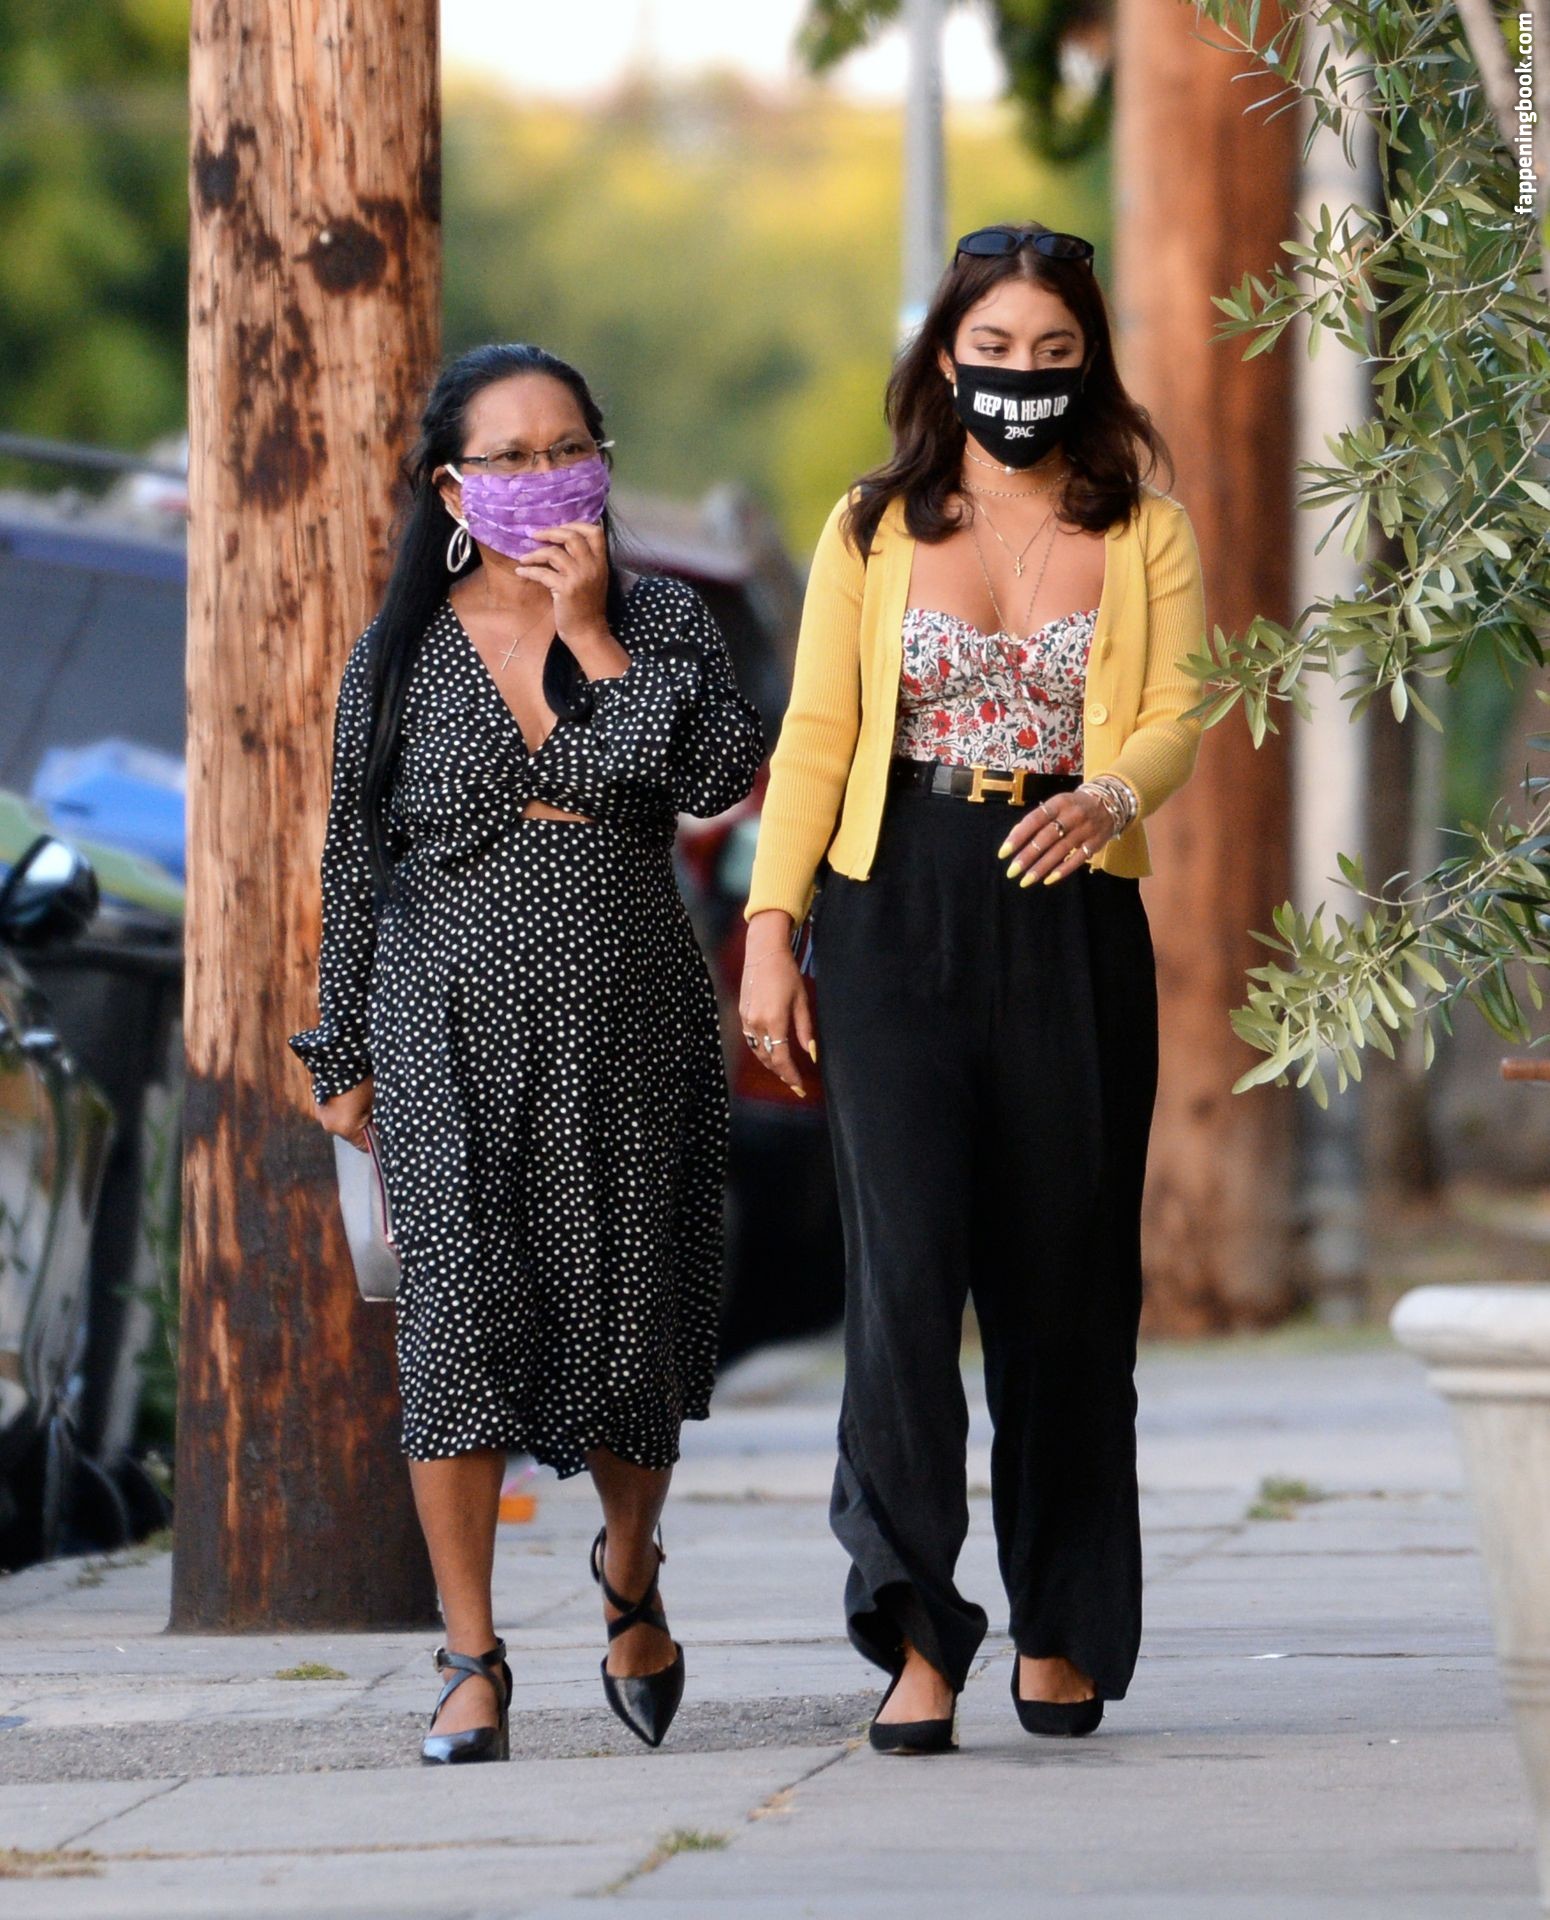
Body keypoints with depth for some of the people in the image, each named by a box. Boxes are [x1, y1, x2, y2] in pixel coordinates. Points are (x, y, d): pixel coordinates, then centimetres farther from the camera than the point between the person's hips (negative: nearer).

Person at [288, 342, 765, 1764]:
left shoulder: (661, 621, 4)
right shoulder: (400, 658, 5)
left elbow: (716, 775, -13)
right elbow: (357, 864, 10)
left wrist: (591, 635, -14)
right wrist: (344, 1056, 11)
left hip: (630, 1028, 1)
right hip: (454, 1032, 0)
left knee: (631, 1318, 3)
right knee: (461, 1310, -12)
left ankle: (630, 1573, 34)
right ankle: (473, 1659, -7)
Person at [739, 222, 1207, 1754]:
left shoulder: (1144, 536, 9)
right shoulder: (868, 534, 10)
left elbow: (1177, 711, -3)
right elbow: (813, 737, 7)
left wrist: (1108, 796, -25)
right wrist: (770, 927, -2)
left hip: (1072, 921, 1)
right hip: (896, 920, 0)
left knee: (1065, 1279, 2)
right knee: (906, 1263, -11)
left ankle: (1061, 1633, 15)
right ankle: (917, 1639, -13)